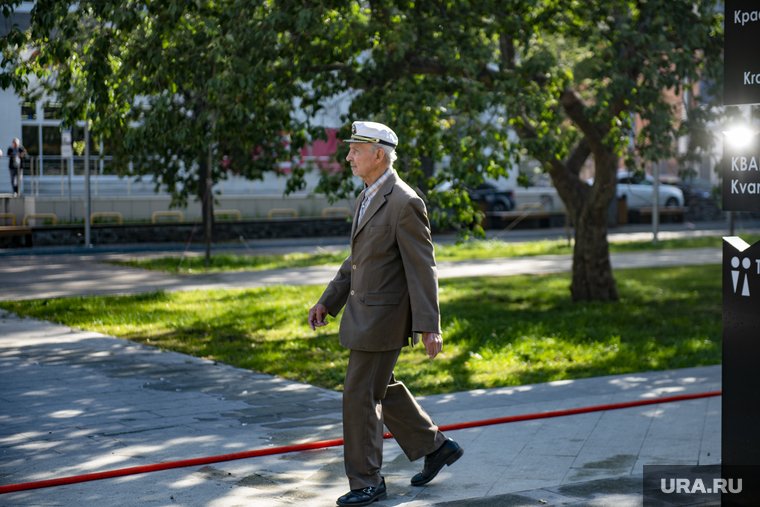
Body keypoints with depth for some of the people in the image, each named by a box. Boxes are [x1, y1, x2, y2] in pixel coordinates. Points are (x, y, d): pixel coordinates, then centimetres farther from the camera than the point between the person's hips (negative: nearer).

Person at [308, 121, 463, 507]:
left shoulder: (404, 203, -19)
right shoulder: (368, 197, 11)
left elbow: (423, 268, -20)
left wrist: (428, 327, -22)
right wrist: (328, 301, 16)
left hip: (383, 316, -10)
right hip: (365, 312, 10)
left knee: (360, 395, -4)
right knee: (381, 390, 18)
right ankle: (435, 447, 30)